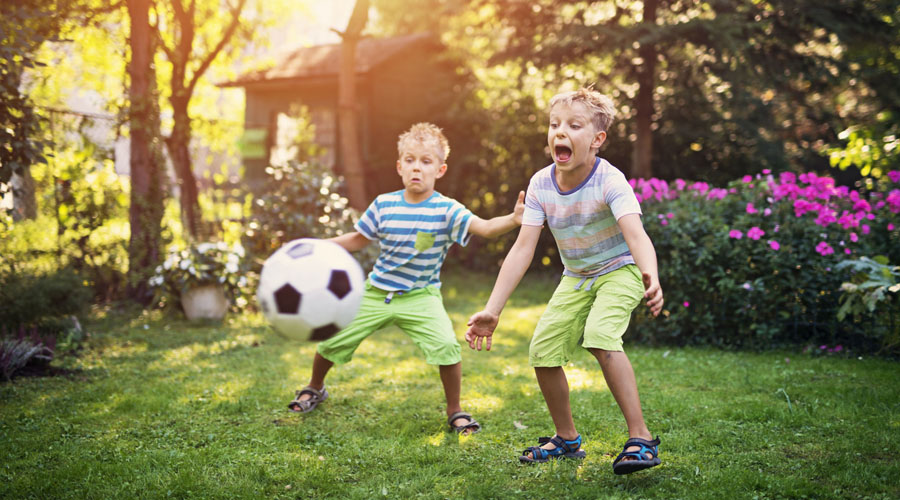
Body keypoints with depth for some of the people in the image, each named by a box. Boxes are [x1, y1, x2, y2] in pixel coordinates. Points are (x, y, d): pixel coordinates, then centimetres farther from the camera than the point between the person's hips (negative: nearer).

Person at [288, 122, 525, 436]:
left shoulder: (447, 210, -14)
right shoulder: (383, 205, -5)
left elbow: (484, 228, -28)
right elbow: (357, 240, 9)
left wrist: (513, 219, -47)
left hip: (420, 296, -3)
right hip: (376, 292, 3)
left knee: (446, 345, -25)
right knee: (331, 340, 5)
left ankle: (455, 412, 0)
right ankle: (314, 389, 39)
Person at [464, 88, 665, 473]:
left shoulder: (609, 181, -26)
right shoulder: (541, 184, -13)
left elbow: (636, 234, -41)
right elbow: (522, 249, -15)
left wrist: (651, 276, -63)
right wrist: (491, 311, -22)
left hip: (620, 271, -6)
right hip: (575, 278, 6)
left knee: (600, 336, -30)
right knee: (542, 350, -3)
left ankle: (641, 438, -23)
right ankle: (566, 438, 20)